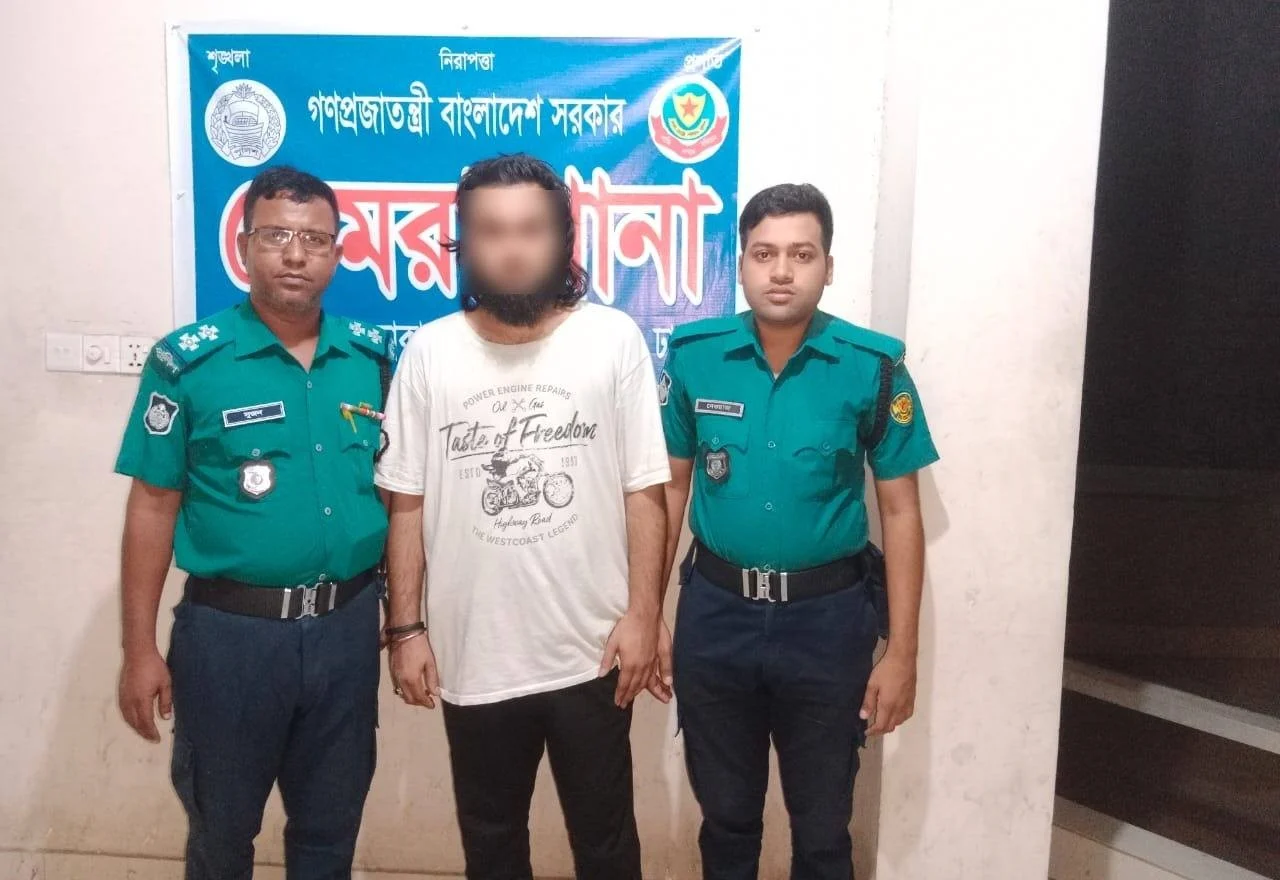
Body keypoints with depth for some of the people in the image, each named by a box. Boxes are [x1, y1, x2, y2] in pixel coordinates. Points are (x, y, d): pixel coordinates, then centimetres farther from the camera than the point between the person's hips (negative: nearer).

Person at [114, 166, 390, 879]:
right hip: (230, 629, -2)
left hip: (346, 625, 3)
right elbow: (154, 508, -6)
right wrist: (141, 649, -6)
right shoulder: (188, 361, -9)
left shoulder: (372, 358, 1)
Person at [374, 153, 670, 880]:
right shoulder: (430, 352, -2)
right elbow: (409, 504, 1)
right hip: (473, 658, 2)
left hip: (590, 654, -1)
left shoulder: (615, 339, -6)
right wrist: (406, 627, -1)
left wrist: (642, 613, -7)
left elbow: (644, 492, -4)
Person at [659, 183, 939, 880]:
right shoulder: (694, 356, -4)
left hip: (827, 617, -1)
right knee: (725, 814, 19)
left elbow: (900, 511, -5)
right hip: (714, 612, 1)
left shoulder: (873, 367, -9)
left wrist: (901, 652, -6)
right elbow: (670, 487, 4)